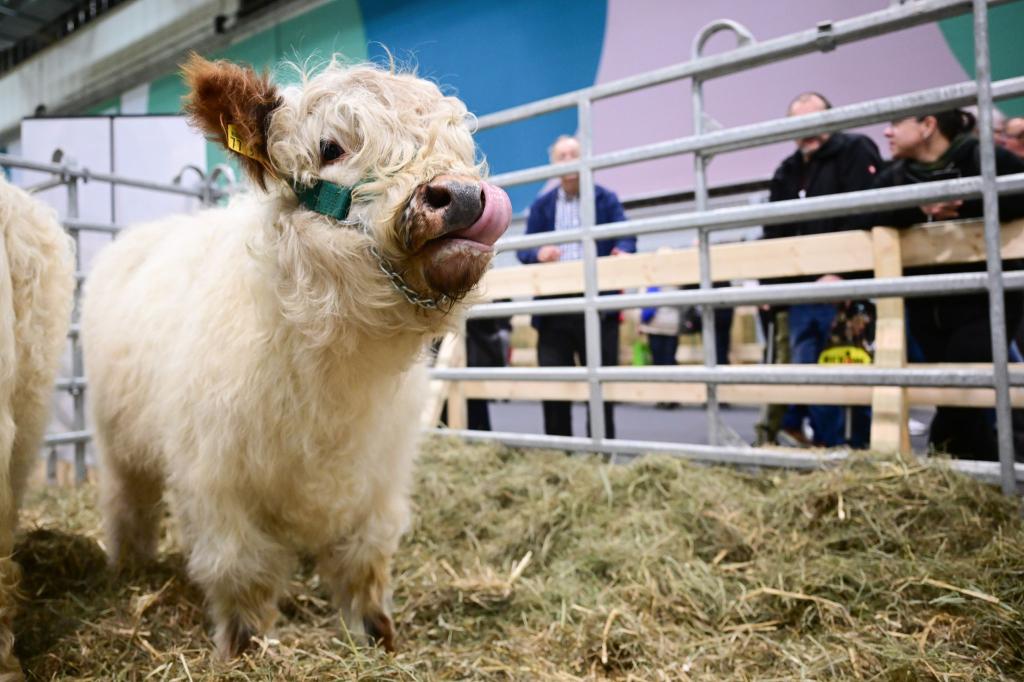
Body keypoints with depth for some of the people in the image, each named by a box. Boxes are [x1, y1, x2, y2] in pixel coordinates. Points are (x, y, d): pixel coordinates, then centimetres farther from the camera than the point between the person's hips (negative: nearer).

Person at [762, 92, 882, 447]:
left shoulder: (855, 152, 0)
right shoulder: (787, 172, 20)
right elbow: (774, 236, 19)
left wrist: (841, 273, -22)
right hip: (802, 292, 7)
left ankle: (859, 449, 8)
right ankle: (828, 445, 16)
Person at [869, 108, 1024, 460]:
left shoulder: (982, 159, -6)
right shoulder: (895, 177, 8)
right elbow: (869, 213, -11)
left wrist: (962, 203, -28)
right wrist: (918, 207, -26)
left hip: (985, 302, -5)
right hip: (928, 308, 5)